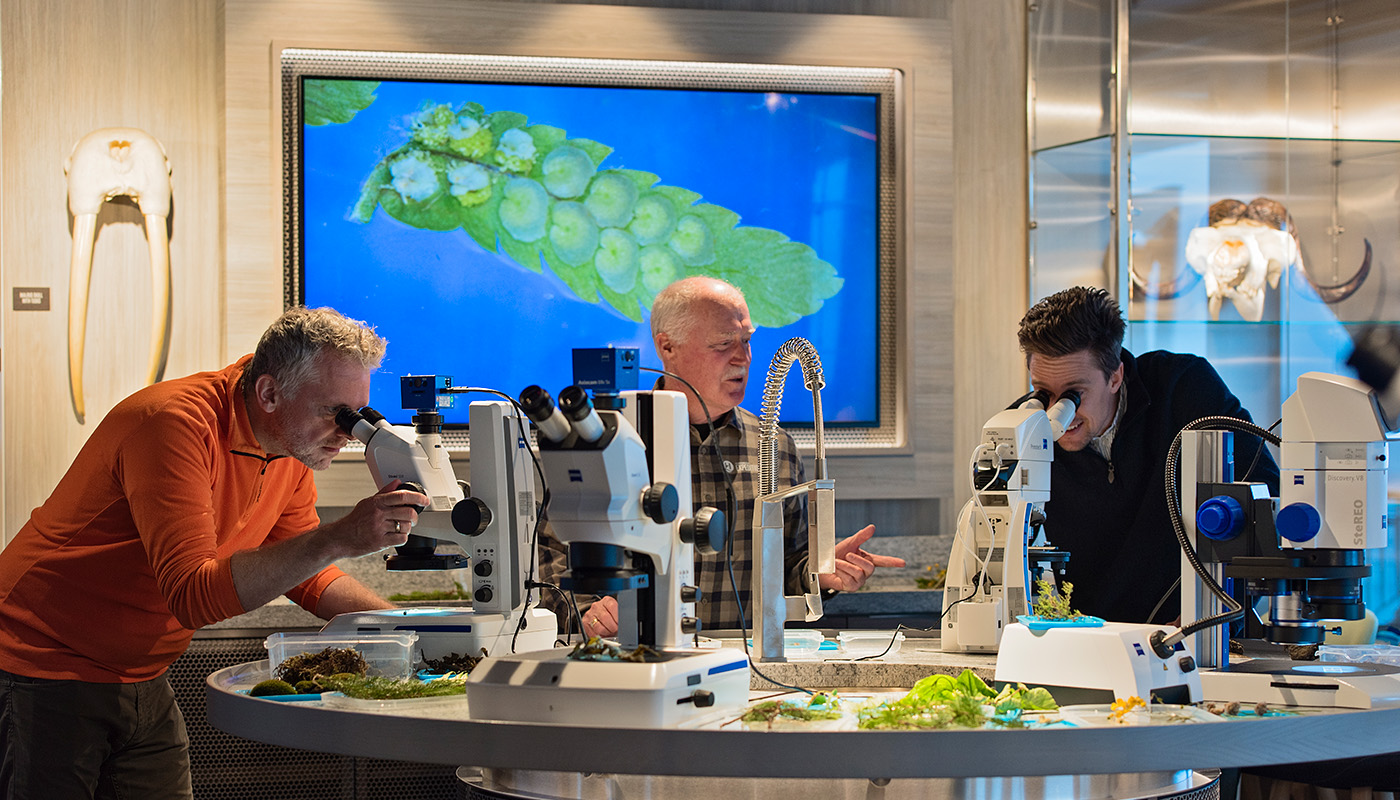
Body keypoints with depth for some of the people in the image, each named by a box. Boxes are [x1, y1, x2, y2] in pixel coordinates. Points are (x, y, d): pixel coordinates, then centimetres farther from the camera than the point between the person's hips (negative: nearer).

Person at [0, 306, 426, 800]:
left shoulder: (290, 447, 0)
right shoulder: (175, 422, -27)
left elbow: (303, 575, 13)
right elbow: (193, 596, -36)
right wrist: (340, 538, -41)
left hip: (142, 681, 8)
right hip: (46, 677, -8)